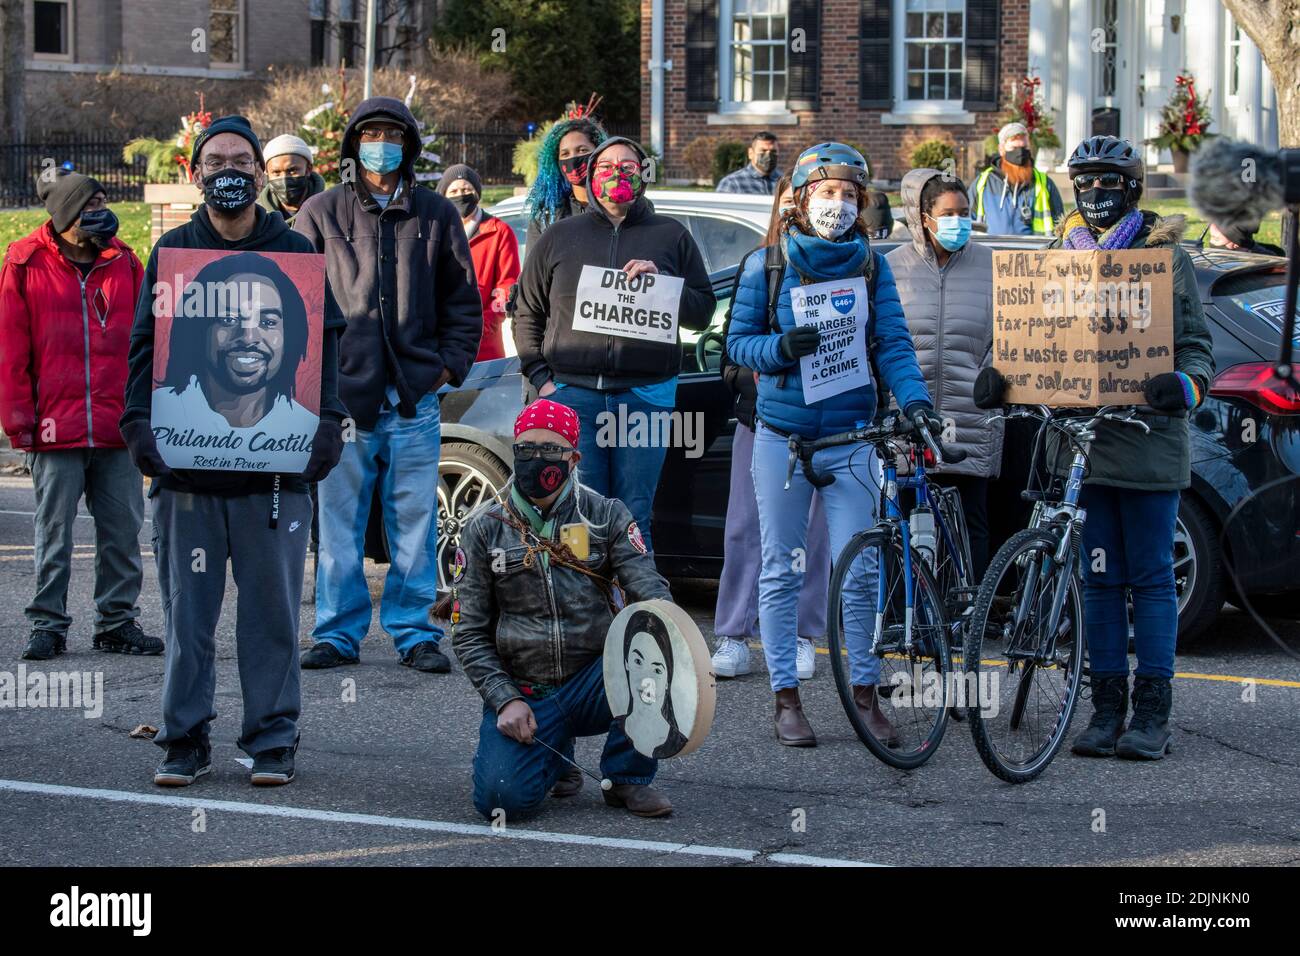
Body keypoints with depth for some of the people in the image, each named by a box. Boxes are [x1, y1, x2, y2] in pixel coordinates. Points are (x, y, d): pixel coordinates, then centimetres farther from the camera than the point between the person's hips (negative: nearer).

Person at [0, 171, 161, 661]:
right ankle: (47, 624, 12)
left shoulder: (124, 263, 8)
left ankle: (117, 621, 16)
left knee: (122, 529, 6)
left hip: (119, 430, 3)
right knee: (53, 532, 4)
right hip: (55, 431, -3)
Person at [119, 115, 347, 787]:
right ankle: (185, 739, 11)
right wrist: (140, 423, -4)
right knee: (187, 607, 3)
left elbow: (325, 345, 7)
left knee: (272, 606, 1)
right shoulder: (172, 252, 10)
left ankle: (272, 740, 9)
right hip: (186, 461, 1)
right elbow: (145, 346, 9)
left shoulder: (295, 253, 8)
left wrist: (325, 424, -5)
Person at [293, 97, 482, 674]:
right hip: (341, 396, -1)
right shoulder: (321, 214, 7)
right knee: (339, 524, 2)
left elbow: (463, 300, 15)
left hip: (414, 397, 1)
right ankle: (338, 634, 9)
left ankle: (414, 633, 10)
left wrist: (450, 364, 4)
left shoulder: (436, 215, 11)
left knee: (414, 522, 2)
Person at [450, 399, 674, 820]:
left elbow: (649, 588, -7)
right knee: (503, 797, -26)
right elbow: (468, 633, 3)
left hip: (592, 686, 0)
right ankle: (553, 755, 13)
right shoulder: (485, 529, 3)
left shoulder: (605, 516, 3)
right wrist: (505, 701, -11)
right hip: (522, 694, 0)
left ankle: (627, 778, -8)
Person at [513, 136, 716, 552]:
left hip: (645, 392, 0)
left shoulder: (671, 236, 14)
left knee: (633, 519, -1)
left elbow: (702, 310, 10)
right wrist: (541, 376, 3)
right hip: (573, 392, 1)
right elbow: (527, 313, 16)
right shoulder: (559, 237, 16)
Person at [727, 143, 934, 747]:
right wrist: (782, 346, -18)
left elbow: (892, 343, -2)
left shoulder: (871, 265, 4)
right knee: (781, 572, 4)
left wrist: (914, 400, -18)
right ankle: (786, 699, 11)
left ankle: (866, 693, 8)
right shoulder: (768, 265, 2)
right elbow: (738, 341, 3)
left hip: (852, 440, 0)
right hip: (782, 438, 0)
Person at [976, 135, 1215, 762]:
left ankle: (1151, 713, 4)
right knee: (1100, 580, 6)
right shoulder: (1063, 256, 14)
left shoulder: (1166, 256, 3)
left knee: (1150, 579, 0)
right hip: (1082, 438, 3)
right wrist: (998, 373, -7)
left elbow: (1196, 344, 1)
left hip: (1147, 441, -3)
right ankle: (1107, 707, 12)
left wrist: (1187, 385, -21)